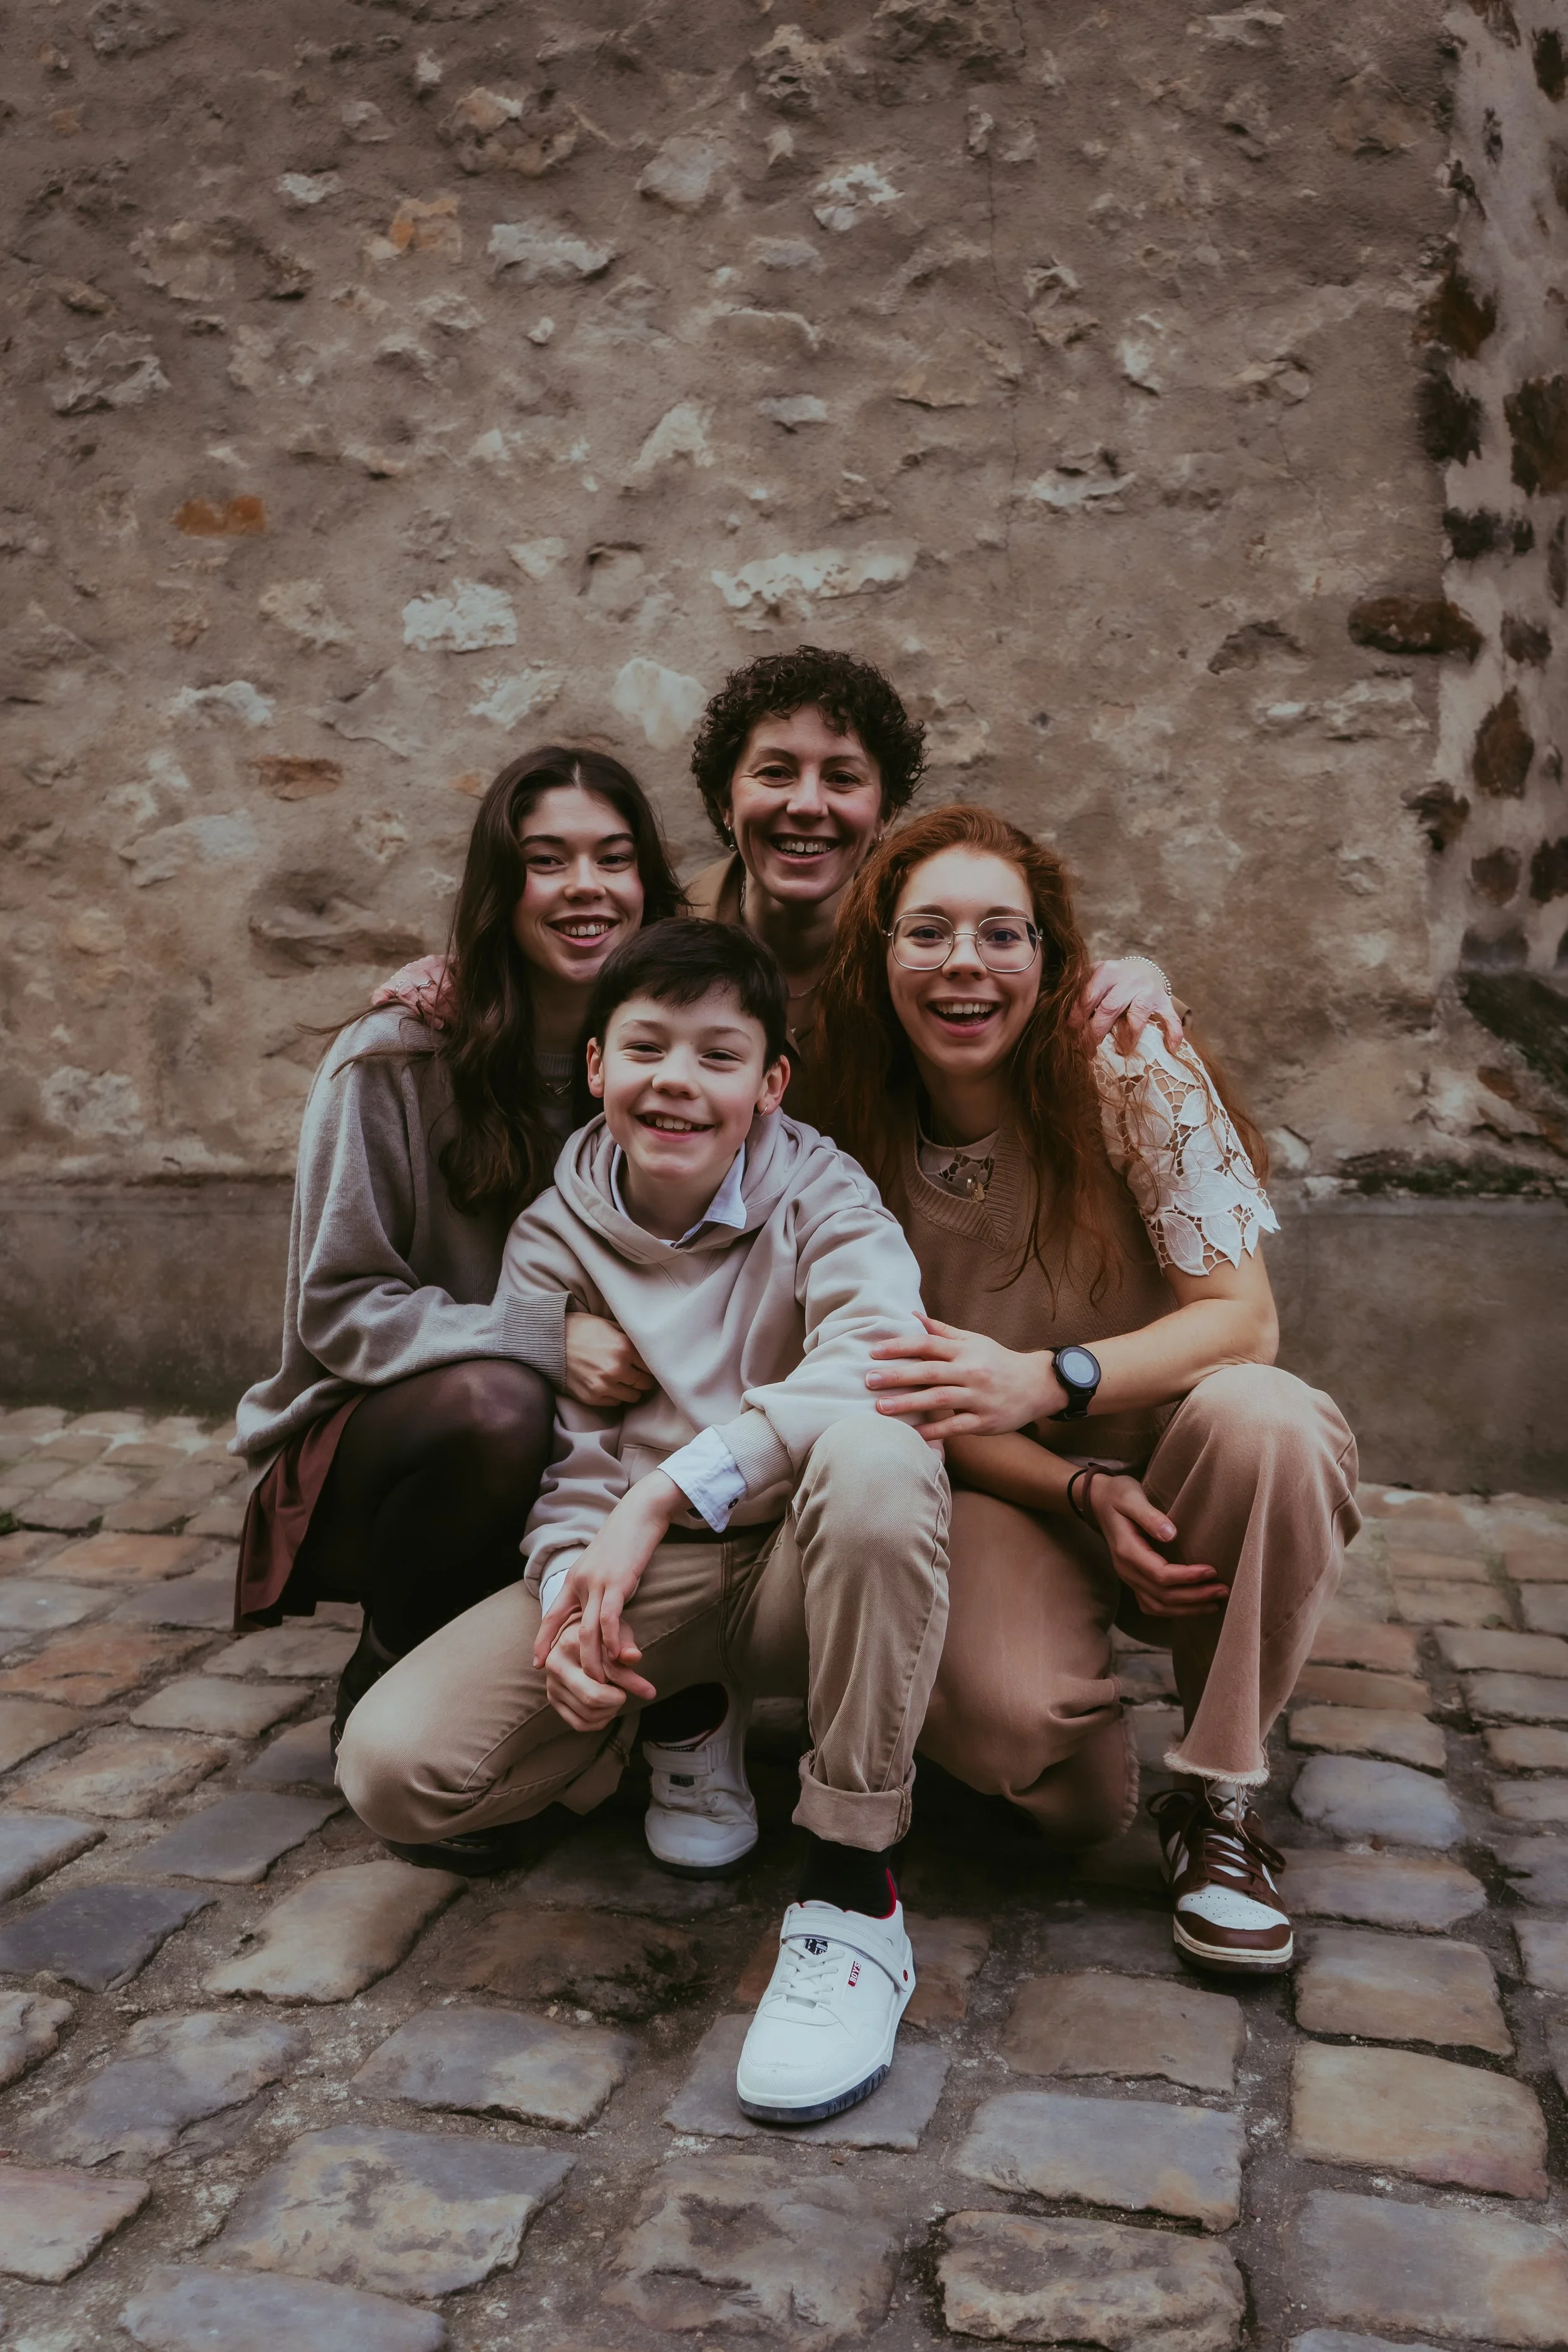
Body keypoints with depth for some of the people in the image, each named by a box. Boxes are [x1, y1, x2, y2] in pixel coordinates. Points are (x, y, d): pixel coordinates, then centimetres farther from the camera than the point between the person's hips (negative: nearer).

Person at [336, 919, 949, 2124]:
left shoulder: (819, 1194, -8)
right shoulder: (555, 1237, 1)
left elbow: (877, 1348, -30)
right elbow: (561, 1458, -3)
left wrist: (664, 1492, -37)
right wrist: (569, 1594, -26)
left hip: (802, 1567, -2)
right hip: (633, 1577, 3)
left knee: (876, 1454, -39)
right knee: (391, 1764, -20)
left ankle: (853, 1897, -26)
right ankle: (662, 1731, 10)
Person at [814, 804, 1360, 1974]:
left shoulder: (1133, 1074, -14)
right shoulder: (863, 1140, -7)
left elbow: (1243, 1318, -18)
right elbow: (926, 1398, -3)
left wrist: (1043, 1382, -35)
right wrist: (1083, 1496, -21)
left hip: (1177, 1461, 0)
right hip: (1012, 1488, 0)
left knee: (1261, 1418, -36)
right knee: (1001, 1711, -31)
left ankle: (1219, 1801, -13)